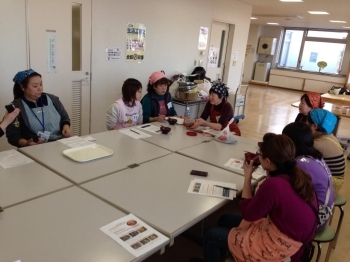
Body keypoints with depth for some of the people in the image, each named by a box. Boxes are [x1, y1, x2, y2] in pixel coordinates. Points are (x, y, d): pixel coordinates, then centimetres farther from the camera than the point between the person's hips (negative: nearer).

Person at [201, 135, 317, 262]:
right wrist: (269, 173, 1)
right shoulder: (297, 174, -7)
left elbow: (248, 214, -16)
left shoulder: (272, 184, -32)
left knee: (211, 235, 2)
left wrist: (248, 177, -11)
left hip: (279, 247, -8)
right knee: (226, 220, 21)